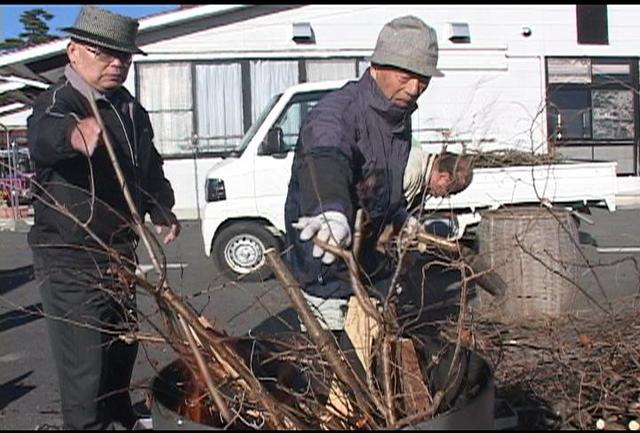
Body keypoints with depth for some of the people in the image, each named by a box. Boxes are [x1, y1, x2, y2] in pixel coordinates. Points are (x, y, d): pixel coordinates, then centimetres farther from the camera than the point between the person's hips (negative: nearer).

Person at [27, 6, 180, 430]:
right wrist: (73, 132, -65)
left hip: (120, 253, 8)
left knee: (122, 348, 24)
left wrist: (162, 211, 2)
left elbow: (151, 167, 19)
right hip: (70, 263, -8)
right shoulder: (58, 103, -18)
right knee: (85, 366, -3)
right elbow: (42, 136, -42)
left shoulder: (131, 109, 7)